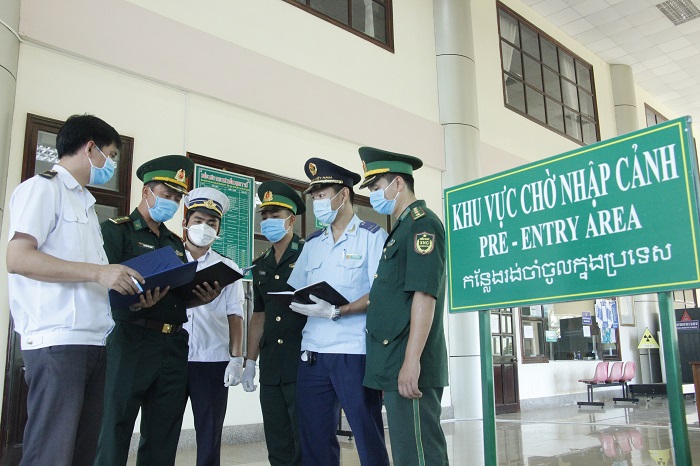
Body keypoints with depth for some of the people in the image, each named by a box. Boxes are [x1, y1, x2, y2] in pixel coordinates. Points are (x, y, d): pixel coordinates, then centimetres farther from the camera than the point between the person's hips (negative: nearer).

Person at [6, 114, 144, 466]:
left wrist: (129, 288, 8)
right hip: (57, 341, -8)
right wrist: (98, 271, -17)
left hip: (93, 341, 8)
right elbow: (18, 258, -14)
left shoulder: (85, 202, 24)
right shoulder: (43, 187, -1)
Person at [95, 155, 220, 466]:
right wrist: (133, 302, -28)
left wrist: (200, 298, 1)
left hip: (174, 347, 6)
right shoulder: (116, 230, 1)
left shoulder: (176, 243, 21)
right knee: (115, 434, -3)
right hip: (133, 341, -6)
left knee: (162, 440, 10)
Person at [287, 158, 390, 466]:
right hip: (313, 352, 6)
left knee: (368, 437, 2)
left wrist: (336, 311, -21)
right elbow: (294, 293, 16)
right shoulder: (312, 243, 17)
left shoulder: (371, 235, -1)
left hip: (354, 352, -5)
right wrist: (297, 304, -6)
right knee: (314, 439, 9)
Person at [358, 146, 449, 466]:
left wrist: (411, 362, -24)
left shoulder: (422, 223, -9)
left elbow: (425, 294, -19)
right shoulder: (401, 228, 21)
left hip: (409, 366, -10)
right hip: (393, 364, 10)